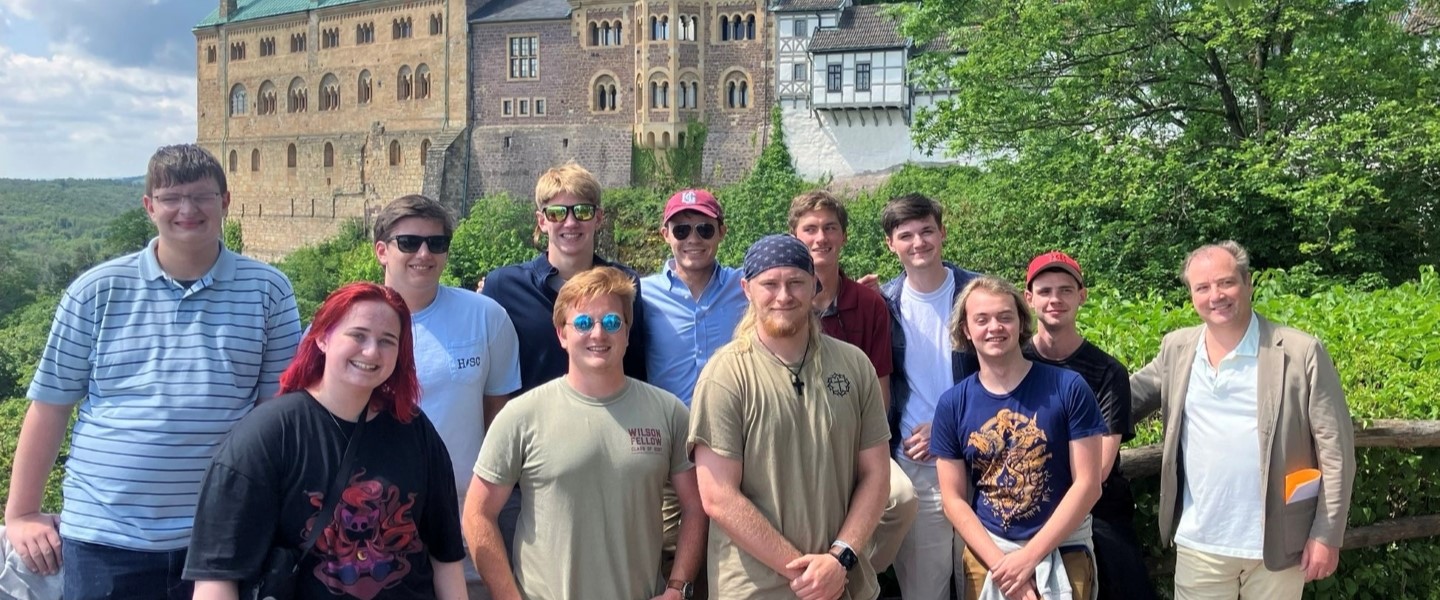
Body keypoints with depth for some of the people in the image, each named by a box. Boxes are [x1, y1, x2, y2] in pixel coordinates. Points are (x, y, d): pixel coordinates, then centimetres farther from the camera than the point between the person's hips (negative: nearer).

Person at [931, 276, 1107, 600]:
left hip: (1062, 552, -1)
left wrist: (1029, 556, -14)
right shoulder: (952, 404, -3)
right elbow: (953, 499, -1)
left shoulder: (1068, 388, -9)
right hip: (987, 553, 2)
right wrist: (999, 563, -12)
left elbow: (1087, 484, -10)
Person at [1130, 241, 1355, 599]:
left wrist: (1327, 536, -9)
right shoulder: (1177, 349, 2)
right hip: (1199, 546, 3)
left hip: (1277, 545, -2)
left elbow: (1335, 449, -7)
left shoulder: (1302, 352, -9)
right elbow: (1131, 396, 14)